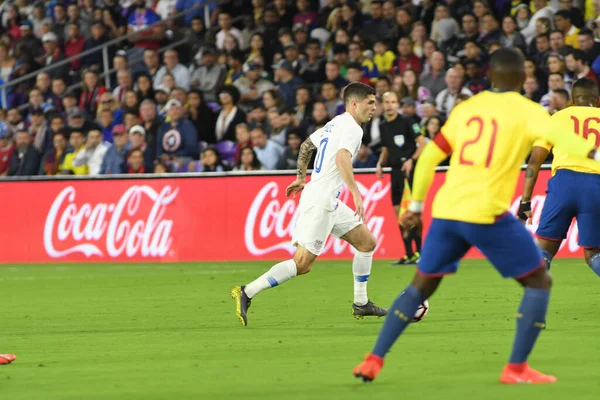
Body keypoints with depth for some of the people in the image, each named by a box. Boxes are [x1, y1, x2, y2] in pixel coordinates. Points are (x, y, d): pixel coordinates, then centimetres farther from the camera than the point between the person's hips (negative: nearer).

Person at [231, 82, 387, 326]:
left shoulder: (335, 124, 16)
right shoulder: (351, 128, -13)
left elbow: (306, 145, 28)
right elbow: (342, 158, -31)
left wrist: (301, 177, 38)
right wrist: (356, 193, -36)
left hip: (330, 202, 11)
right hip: (320, 202, -11)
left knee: (367, 242, 13)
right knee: (302, 263, -12)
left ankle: (361, 304, 19)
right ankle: (246, 293, -10)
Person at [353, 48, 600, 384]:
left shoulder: (466, 108, 15)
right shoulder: (526, 111, 1)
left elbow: (429, 157, 18)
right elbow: (555, 135, -19)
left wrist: (416, 205, 27)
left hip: (446, 211, 5)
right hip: (487, 213, -5)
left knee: (421, 287, 21)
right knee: (540, 281, 8)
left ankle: (374, 360, 14)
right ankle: (517, 368, 0)